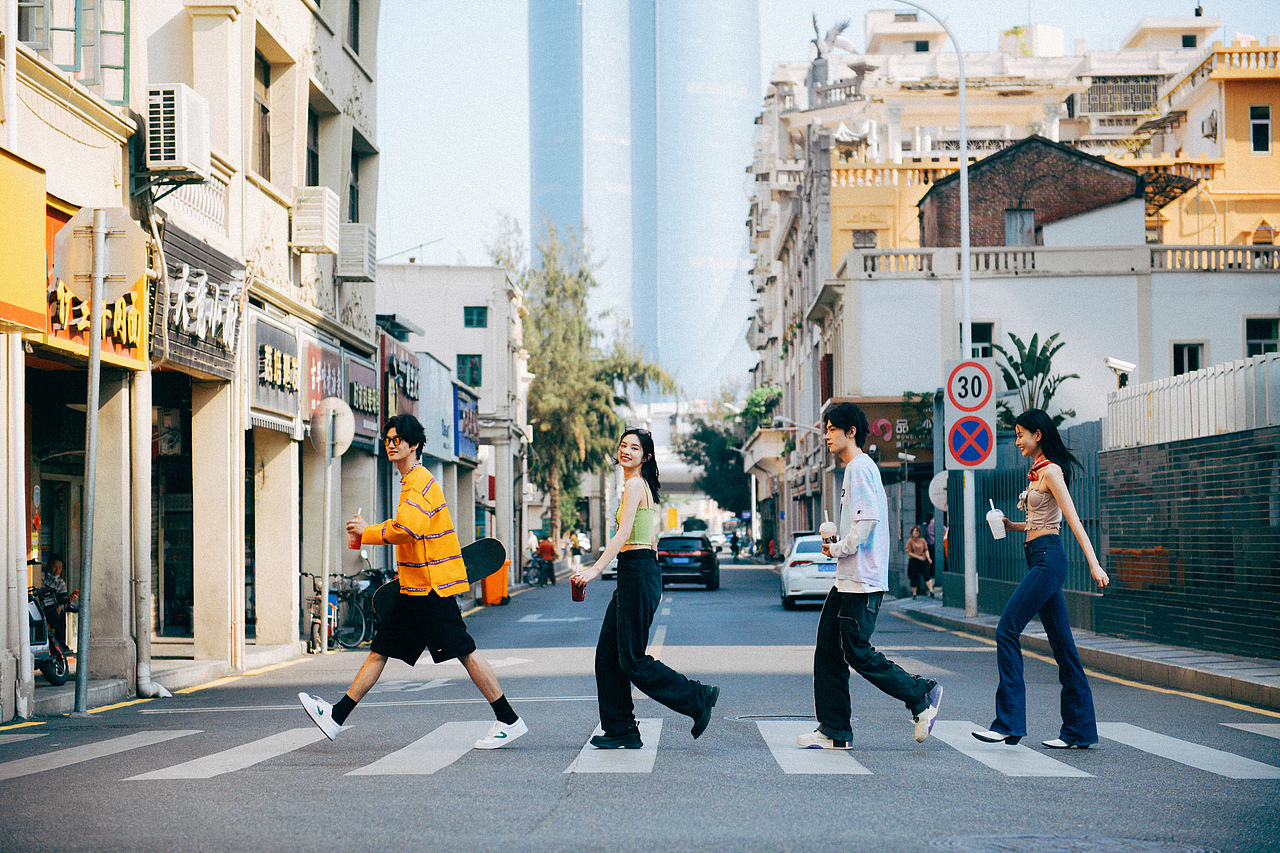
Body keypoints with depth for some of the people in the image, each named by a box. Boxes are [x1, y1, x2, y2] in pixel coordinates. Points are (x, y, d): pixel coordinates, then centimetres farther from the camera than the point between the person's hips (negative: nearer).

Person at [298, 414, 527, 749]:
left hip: (432, 587, -10)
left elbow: (407, 529, -27)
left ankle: (509, 721, -3)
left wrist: (367, 532, -13)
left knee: (464, 652, -8)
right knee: (380, 648, 9)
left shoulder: (419, 482, -14)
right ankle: (337, 716, 12)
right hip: (413, 587, 10)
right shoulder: (412, 481, 18)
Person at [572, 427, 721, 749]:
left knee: (632, 660, -6)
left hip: (637, 574, -10)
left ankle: (698, 698, 2)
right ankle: (621, 729, 10)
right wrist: (654, 585, 26)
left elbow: (623, 534, -21)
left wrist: (596, 569, -27)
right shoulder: (644, 486, 18)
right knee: (608, 654, 8)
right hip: (639, 573, 10)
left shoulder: (634, 484, -11)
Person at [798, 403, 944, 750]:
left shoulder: (860, 467, -11)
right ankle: (835, 732, 8)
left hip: (861, 582, -10)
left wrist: (839, 549, -11)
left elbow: (869, 518, -22)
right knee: (828, 651, 6)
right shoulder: (856, 468, 21)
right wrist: (837, 545, 11)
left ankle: (921, 696, 4)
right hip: (847, 581, 10)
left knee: (858, 653, -8)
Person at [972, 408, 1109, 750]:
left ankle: (1008, 722, -12)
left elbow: (1074, 520, -17)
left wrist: (1094, 564, -22)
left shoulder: (1050, 471, -10)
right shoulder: (1036, 472, 18)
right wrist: (1012, 526, 10)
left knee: (1007, 631, -12)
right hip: (1039, 558, 10)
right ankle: (1078, 730, 9)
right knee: (1061, 643, 8)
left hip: (1048, 558, -10)